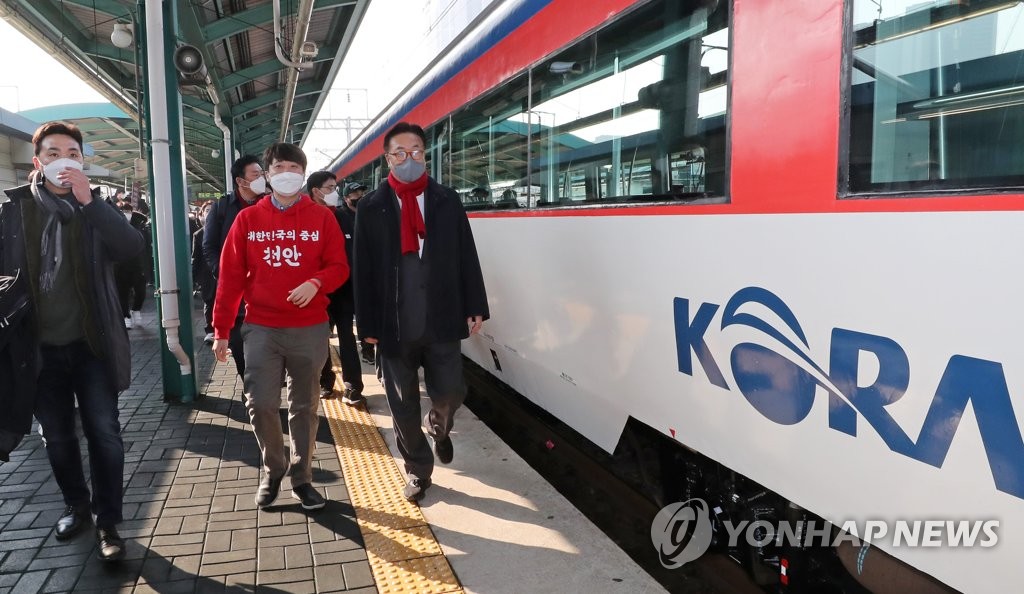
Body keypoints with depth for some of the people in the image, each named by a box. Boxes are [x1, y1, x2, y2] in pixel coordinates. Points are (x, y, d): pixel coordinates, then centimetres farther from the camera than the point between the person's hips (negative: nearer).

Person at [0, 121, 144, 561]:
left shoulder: (94, 206, 0)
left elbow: (134, 248, -17)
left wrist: (88, 201, -26)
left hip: (91, 344, -1)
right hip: (40, 347, 1)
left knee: (104, 433, 0)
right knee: (56, 437, 15)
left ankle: (108, 522, 12)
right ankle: (76, 505, 35)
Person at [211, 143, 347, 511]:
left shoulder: (322, 218, 2)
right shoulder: (247, 219, 4)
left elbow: (339, 267, 2)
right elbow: (230, 276, 3)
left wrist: (317, 283, -21)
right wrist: (221, 330, 1)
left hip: (310, 329, 0)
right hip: (261, 328, 0)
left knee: (304, 406, 8)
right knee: (260, 404, -3)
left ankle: (301, 478, 23)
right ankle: (273, 470, 22)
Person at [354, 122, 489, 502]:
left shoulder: (448, 201, 5)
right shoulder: (371, 207, 2)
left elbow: (466, 257, 4)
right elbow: (363, 269, 0)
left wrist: (475, 308, 0)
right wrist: (367, 324, -3)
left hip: (441, 322, 1)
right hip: (395, 326, 0)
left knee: (450, 394, 4)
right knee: (404, 406, 9)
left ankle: (438, 427, 40)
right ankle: (418, 470, 29)